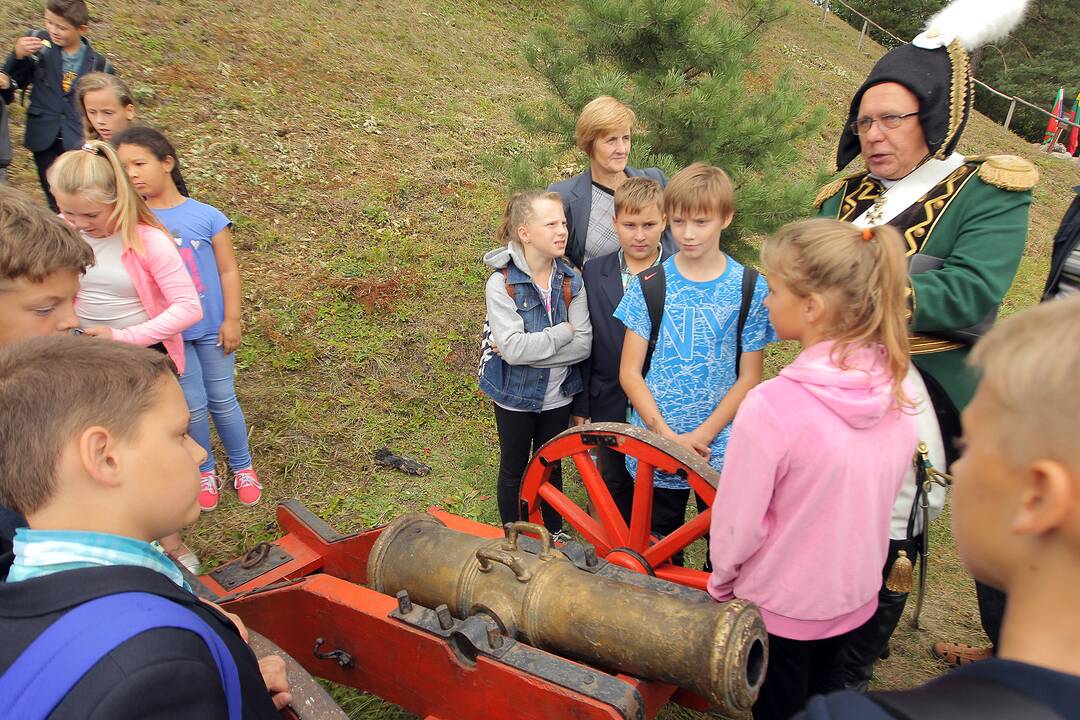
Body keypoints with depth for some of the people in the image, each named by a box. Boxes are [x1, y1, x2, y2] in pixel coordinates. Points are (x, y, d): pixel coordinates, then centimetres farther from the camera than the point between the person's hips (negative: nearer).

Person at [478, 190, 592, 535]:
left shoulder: (571, 280, -9)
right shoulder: (501, 283, -20)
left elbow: (583, 344, -16)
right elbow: (513, 348, -29)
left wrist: (527, 350, -23)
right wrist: (564, 331, -21)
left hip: (558, 394, 3)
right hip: (516, 395, -3)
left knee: (550, 466, 22)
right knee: (514, 469, 17)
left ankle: (554, 534, 42)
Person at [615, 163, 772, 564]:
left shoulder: (749, 288, -4)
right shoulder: (649, 284, -2)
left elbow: (749, 377, -2)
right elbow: (629, 371, -2)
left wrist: (701, 436, -12)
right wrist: (667, 435, -12)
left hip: (720, 448, -1)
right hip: (655, 448, 1)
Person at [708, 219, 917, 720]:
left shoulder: (772, 406, -32)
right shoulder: (896, 390, -12)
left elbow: (736, 521, -21)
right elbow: (885, 497, 3)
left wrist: (720, 581, -1)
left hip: (781, 602, -5)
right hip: (855, 592, 5)